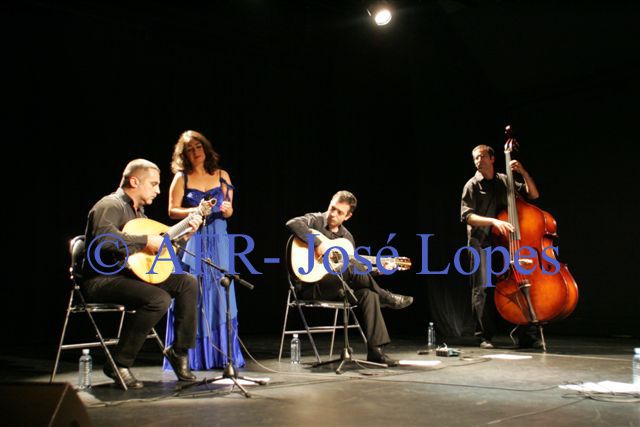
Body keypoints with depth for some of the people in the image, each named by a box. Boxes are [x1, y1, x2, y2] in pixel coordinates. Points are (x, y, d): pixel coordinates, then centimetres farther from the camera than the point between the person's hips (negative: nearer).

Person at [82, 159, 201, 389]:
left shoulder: (138, 211, 19)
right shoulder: (111, 205, -11)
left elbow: (164, 252, 24)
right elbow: (104, 237, -33)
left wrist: (187, 231, 16)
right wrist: (146, 240, -27)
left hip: (130, 275, 9)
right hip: (103, 279, -9)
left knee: (188, 282, -2)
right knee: (159, 299, -31)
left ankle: (179, 350, 7)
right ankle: (119, 363, -17)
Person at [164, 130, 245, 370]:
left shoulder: (221, 176, 10)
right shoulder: (181, 178, 4)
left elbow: (228, 211, 12)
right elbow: (173, 211, -1)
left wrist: (227, 210, -11)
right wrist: (196, 211, -17)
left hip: (218, 241, 2)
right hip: (191, 241, -2)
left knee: (219, 294, 0)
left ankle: (221, 355, 7)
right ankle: (192, 357, 2)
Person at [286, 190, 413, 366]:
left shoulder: (347, 237, 15)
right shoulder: (316, 220, -2)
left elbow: (356, 274, 17)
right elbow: (293, 223, -25)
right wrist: (318, 243, -30)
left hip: (335, 288, 6)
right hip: (311, 286, -6)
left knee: (368, 294, -19)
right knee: (349, 266, -30)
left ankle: (376, 349, -16)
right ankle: (388, 298, -13)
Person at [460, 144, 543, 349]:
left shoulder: (504, 181, 12)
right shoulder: (472, 185, 1)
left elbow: (533, 195, 14)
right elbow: (467, 216, -9)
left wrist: (524, 173, -1)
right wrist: (493, 221, -22)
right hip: (481, 242, -3)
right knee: (483, 288, -9)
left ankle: (527, 336, 2)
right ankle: (484, 336, 3)